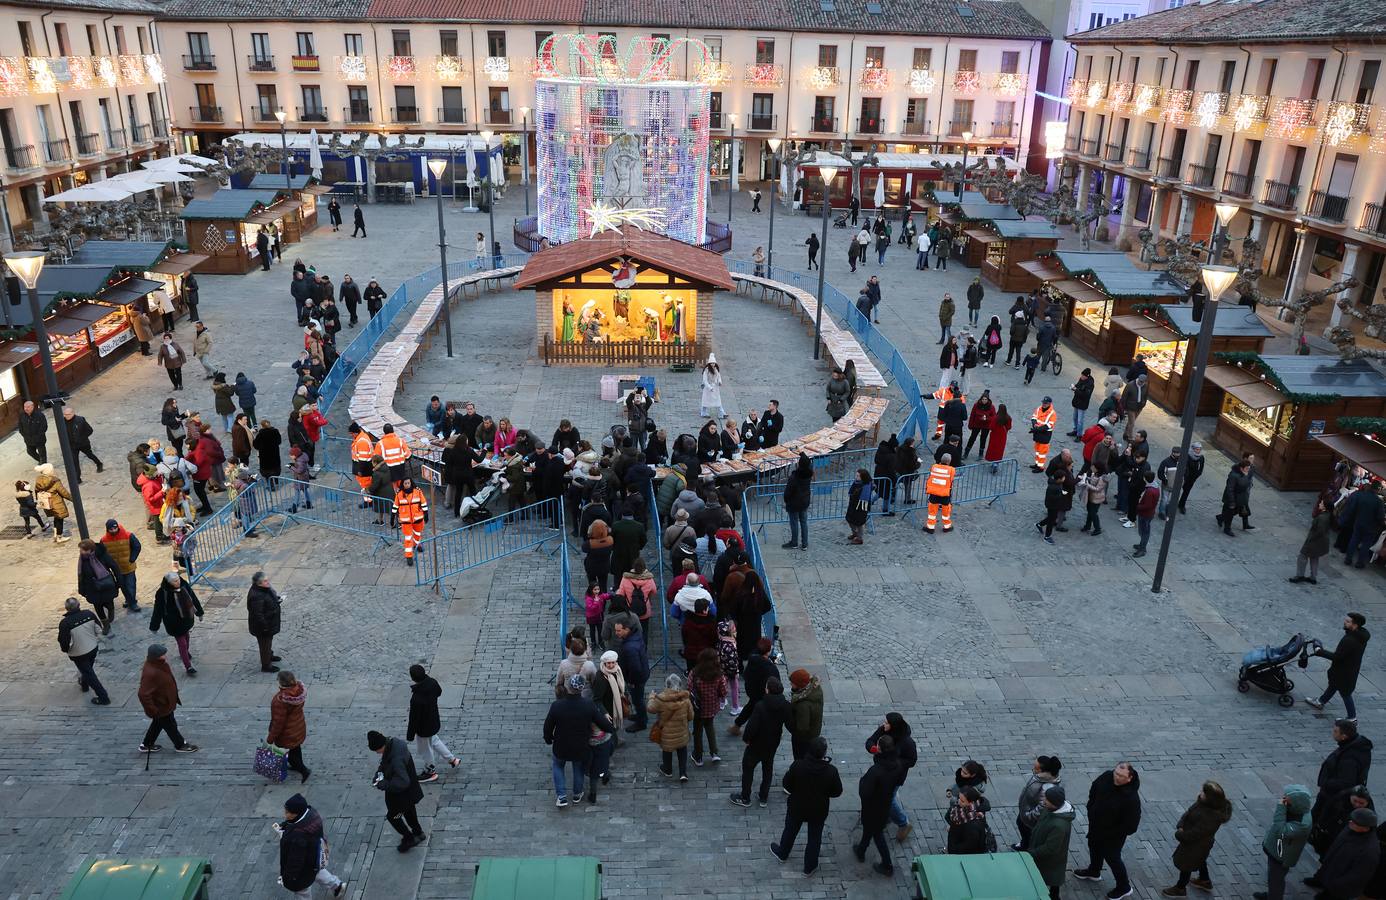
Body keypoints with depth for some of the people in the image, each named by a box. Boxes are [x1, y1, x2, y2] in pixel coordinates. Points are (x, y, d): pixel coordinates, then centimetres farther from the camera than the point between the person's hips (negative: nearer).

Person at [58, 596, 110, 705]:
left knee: (89, 673, 10)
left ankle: (103, 697, 13)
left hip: (79, 654, -5)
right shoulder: (89, 614, -15)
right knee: (88, 668, 31)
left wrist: (65, 649, 2)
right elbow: (99, 629, -3)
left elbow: (64, 643, -21)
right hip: (93, 648, 5)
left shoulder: (65, 623, -28)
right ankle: (84, 685, 58)